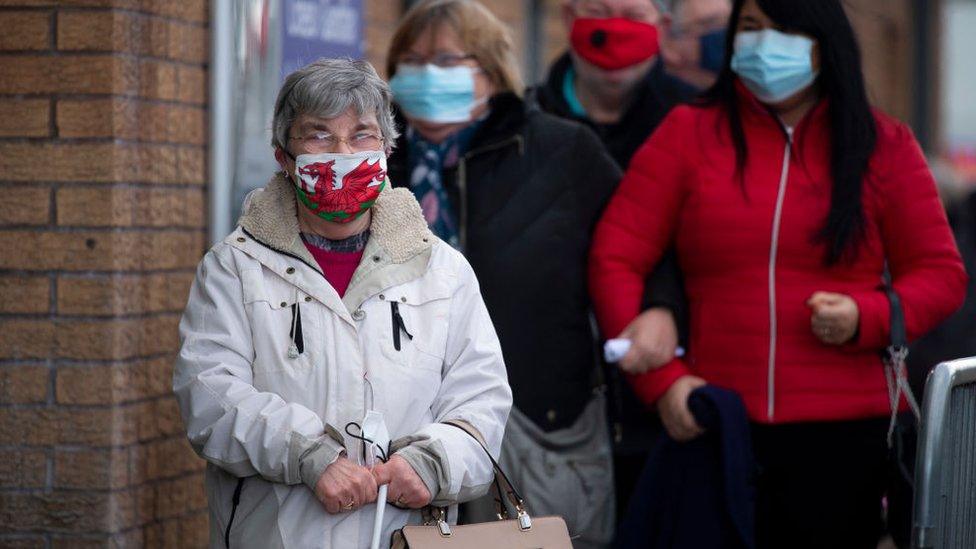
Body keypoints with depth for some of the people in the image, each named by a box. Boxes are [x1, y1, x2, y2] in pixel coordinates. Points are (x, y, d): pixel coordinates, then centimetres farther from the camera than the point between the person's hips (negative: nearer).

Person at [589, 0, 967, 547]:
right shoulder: (688, 134, 6)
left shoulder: (883, 146, 7)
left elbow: (941, 274, 10)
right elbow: (614, 260, 3)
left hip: (842, 438, 0)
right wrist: (660, 378, -7)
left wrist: (866, 318, -10)